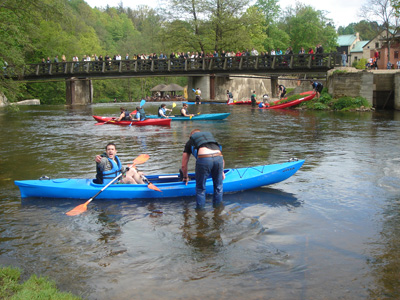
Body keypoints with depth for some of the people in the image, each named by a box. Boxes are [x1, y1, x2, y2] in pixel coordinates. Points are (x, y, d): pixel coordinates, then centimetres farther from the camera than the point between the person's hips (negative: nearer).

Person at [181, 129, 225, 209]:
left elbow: (184, 165, 33)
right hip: (219, 157, 3)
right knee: (218, 186, 21)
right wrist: (221, 172, 57)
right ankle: (217, 206, 32)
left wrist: (185, 177, 50)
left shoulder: (190, 142, 31)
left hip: (203, 158, -3)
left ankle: (200, 209, 20)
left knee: (200, 188, 15)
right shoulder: (210, 136, 40)